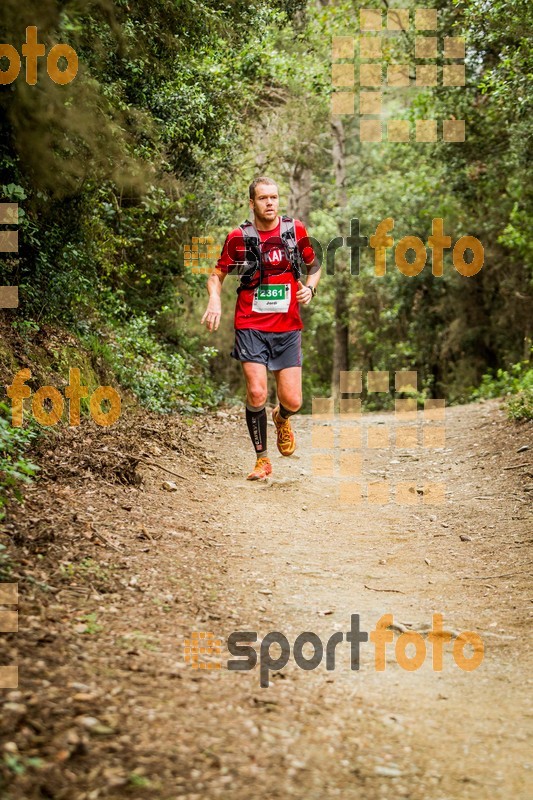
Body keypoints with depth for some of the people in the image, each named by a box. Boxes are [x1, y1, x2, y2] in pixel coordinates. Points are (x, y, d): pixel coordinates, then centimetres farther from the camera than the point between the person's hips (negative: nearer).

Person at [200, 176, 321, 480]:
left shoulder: (295, 230, 3)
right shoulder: (239, 237, -2)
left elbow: (314, 266, 18)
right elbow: (217, 275, 9)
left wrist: (310, 287, -2)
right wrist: (215, 301, -10)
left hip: (288, 328, 2)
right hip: (251, 327, -1)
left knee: (292, 401, -4)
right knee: (256, 394, -14)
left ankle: (282, 419, 35)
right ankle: (262, 459, 5)